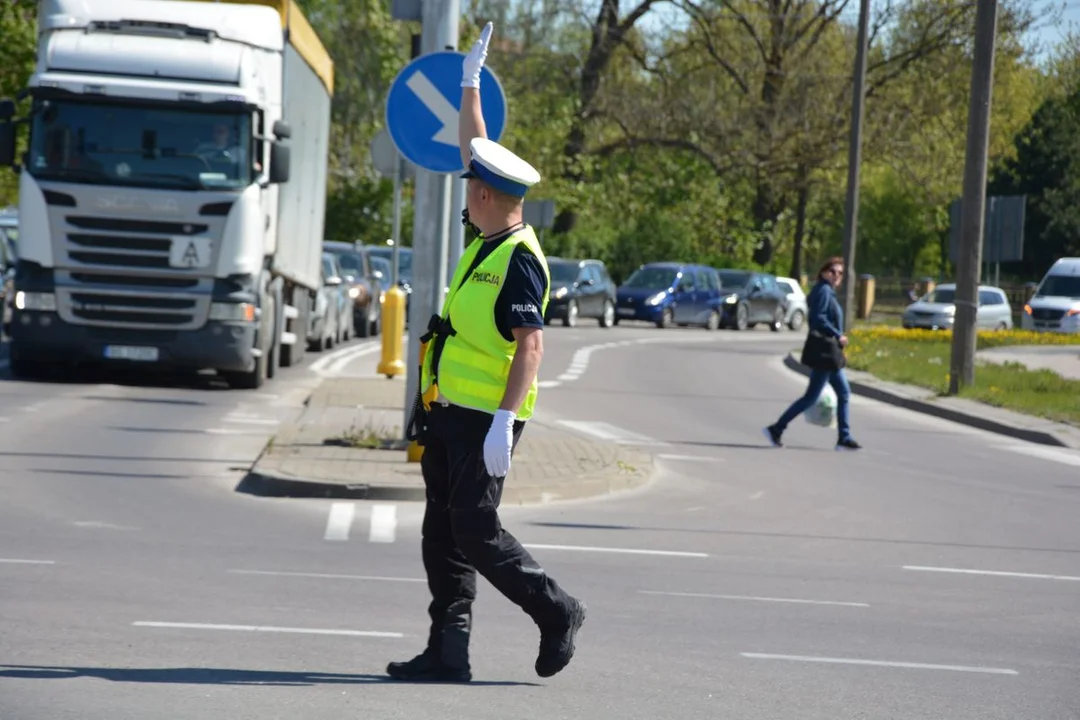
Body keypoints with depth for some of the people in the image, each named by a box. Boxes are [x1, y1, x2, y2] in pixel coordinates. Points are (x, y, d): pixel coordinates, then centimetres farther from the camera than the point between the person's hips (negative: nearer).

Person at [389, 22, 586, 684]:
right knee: (443, 536, 7)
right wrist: (471, 82, 30)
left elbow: (532, 345, -22)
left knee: (476, 532, -7)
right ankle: (449, 653, 9)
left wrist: (503, 422, -28)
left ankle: (557, 613, 7)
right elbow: (476, 151, 23)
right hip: (448, 413, 9)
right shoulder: (487, 242, 10)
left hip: (483, 419, -9)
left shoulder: (518, 260, -16)